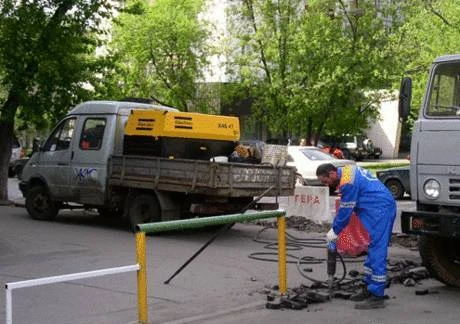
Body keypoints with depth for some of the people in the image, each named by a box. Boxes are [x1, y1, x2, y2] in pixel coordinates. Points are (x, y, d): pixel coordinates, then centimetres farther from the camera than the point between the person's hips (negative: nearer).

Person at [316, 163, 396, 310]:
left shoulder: (347, 182, -18)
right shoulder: (346, 170, 13)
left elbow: (345, 211, -12)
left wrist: (334, 232, 1)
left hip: (380, 210, -11)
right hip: (382, 208, 11)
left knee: (377, 252, -10)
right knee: (374, 250, 14)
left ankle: (377, 296, -9)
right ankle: (369, 289, 22)